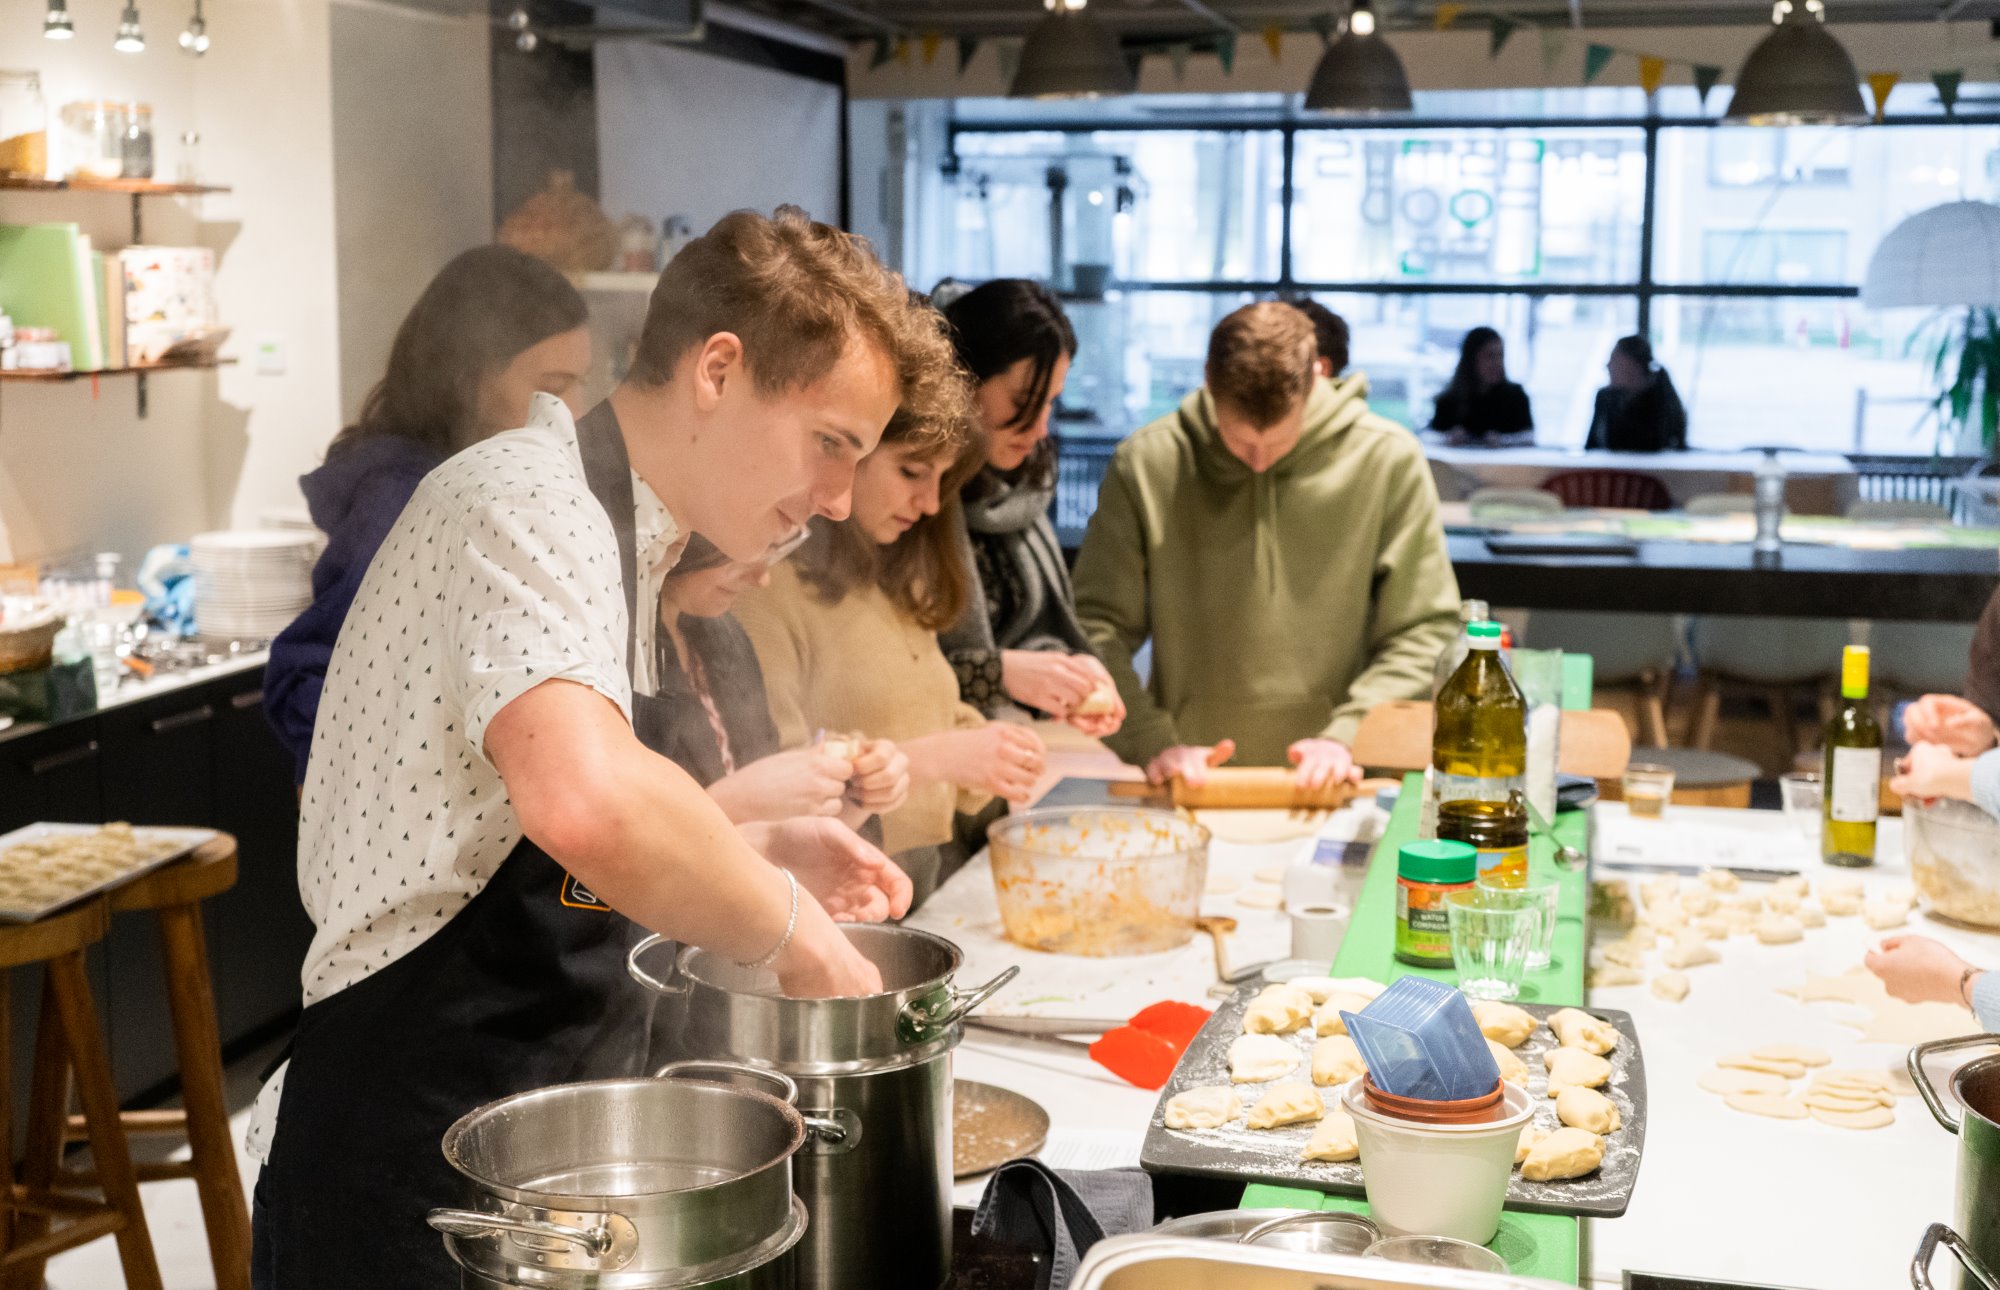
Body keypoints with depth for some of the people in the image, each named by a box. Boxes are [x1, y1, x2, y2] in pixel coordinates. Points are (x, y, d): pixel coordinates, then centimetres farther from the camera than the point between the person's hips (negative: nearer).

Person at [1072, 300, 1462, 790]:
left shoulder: (1389, 460, -1)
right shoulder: (1146, 463, 0)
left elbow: (1425, 634, 2)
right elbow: (1096, 629, 2)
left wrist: (1346, 735, -10)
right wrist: (1152, 744, -10)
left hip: (1325, 785, 0)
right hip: (1193, 786, 0)